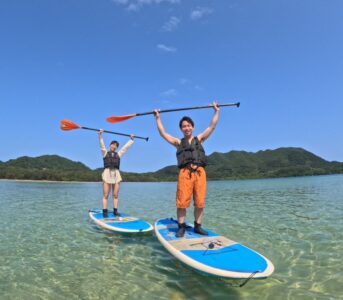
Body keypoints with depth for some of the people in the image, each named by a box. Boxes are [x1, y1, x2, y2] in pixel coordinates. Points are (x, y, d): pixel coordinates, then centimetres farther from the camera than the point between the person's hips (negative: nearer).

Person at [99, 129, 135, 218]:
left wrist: (131, 139, 24)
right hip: (107, 174, -3)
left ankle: (115, 211, 8)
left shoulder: (118, 154, 20)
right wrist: (100, 135, -10)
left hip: (116, 175, 3)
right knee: (106, 195, -3)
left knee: (115, 195, 3)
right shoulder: (105, 153, 13)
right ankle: (105, 212, -1)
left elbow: (126, 146, 22)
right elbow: (101, 144, 1)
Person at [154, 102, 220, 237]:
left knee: (200, 202, 2)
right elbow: (163, 133, 16)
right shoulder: (178, 142, 19)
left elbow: (212, 126, 21)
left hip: (200, 172, 2)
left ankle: (197, 226, 14)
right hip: (185, 173, -1)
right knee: (182, 201, -5)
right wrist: (158, 118, 17)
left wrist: (216, 111, 21)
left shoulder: (199, 139, 22)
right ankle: (181, 226, 7)